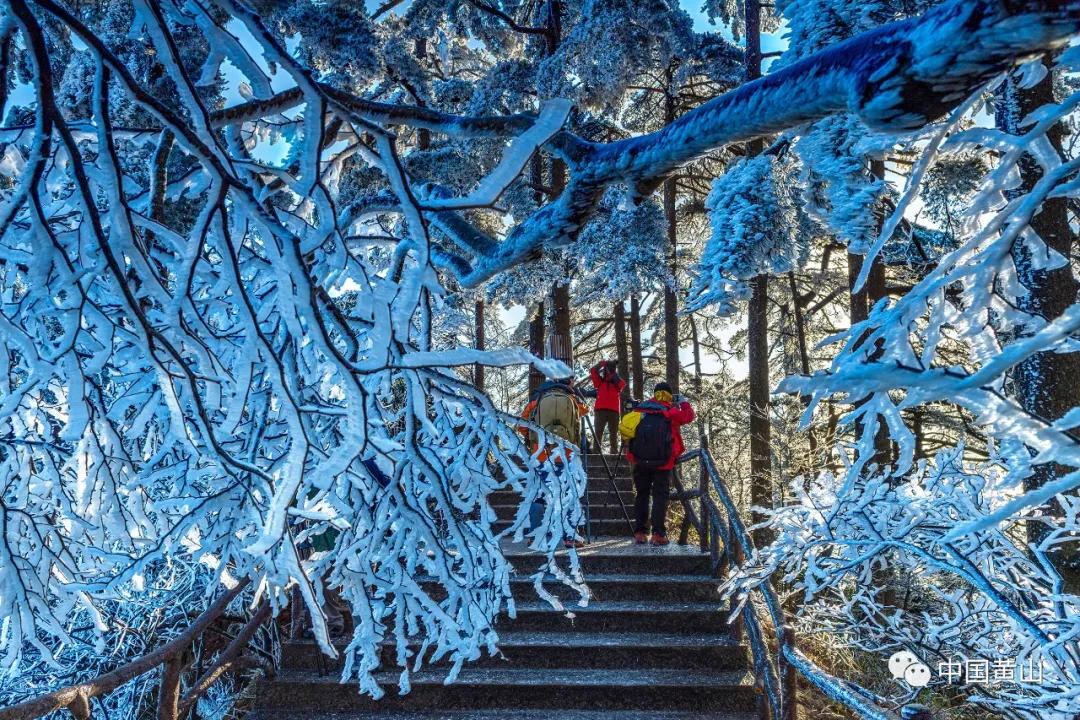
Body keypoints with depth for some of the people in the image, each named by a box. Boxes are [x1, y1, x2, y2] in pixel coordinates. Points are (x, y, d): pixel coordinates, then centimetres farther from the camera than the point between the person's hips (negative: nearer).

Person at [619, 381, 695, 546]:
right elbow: (689, 416, 8)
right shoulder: (670, 412, -4)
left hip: (640, 461, 3)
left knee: (641, 495, 13)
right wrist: (684, 402, 24)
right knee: (660, 496, 1)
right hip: (662, 462, -3)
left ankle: (639, 533, 10)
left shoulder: (639, 410, 7)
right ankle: (658, 534, -6)